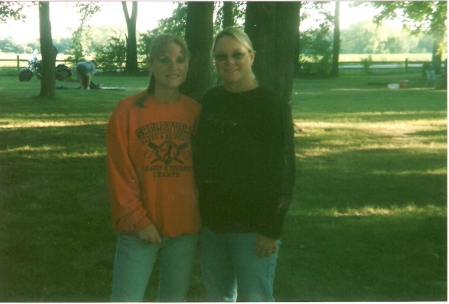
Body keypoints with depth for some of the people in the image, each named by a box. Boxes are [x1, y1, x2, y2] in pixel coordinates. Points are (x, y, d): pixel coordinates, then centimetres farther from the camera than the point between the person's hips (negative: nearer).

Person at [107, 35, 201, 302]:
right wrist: (138, 220, -11)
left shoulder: (196, 112, 2)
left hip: (185, 229, 2)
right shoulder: (127, 110, -5)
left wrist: (202, 219, 2)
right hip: (139, 228, -2)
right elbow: (119, 174, -6)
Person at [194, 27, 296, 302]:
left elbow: (283, 172, -11)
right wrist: (199, 213, 11)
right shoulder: (210, 101, 7)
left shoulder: (273, 105, -9)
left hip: (251, 227, -6)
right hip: (211, 223, 6)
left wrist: (271, 229, -15)